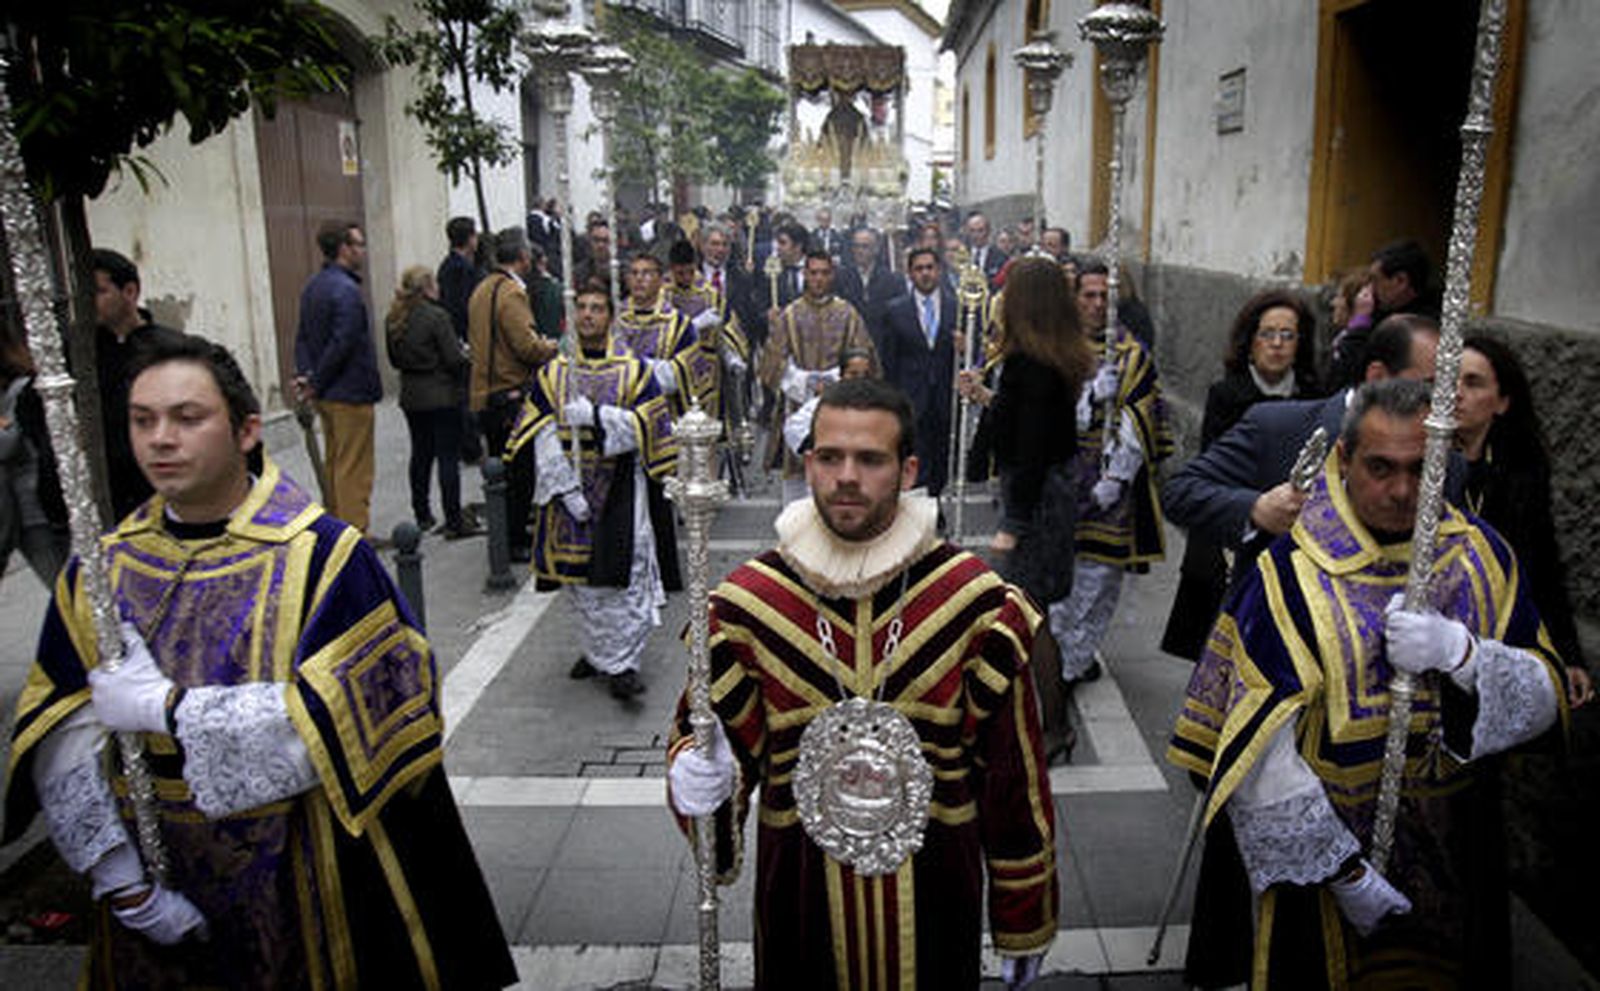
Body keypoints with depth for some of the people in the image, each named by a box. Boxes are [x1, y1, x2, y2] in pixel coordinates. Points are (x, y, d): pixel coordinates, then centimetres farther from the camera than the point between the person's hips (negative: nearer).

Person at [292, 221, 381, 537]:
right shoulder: (347, 290, -19)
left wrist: (305, 374, -1)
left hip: (327, 395, 10)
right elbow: (342, 343, -23)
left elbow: (303, 336, 11)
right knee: (354, 468, -3)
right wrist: (316, 383, -13)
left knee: (333, 462, 18)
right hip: (351, 393, -9)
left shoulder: (313, 286, 12)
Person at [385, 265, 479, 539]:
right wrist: (465, 355, 5)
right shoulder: (436, 316, -16)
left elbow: (394, 360, 12)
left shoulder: (393, 319, 4)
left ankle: (422, 516, 24)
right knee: (448, 457, -2)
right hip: (442, 396, -7)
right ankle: (454, 522, 0)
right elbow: (455, 359, -15)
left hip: (411, 398, 7)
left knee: (420, 455, 16)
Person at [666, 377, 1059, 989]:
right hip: (800, 891, 1)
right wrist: (700, 774, -22)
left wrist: (1023, 925, 4)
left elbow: (1013, 772, -3)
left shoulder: (975, 600, -10)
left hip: (932, 889, 0)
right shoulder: (748, 601, -8)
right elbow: (717, 733, 3)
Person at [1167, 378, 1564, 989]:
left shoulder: (1480, 555, -3)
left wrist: (1459, 651, -24)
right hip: (1319, 850, -4)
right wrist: (1345, 872, -17)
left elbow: (1544, 702, -4)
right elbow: (1261, 758, -20)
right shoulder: (1292, 577, -18)